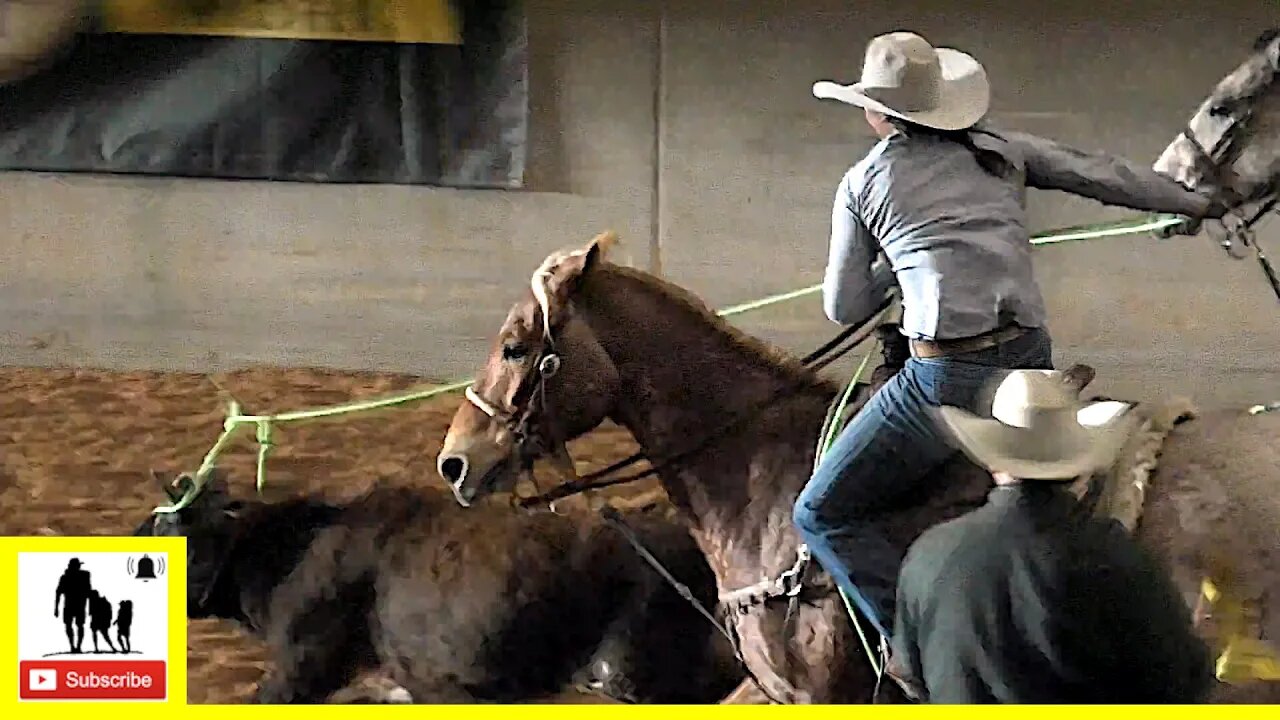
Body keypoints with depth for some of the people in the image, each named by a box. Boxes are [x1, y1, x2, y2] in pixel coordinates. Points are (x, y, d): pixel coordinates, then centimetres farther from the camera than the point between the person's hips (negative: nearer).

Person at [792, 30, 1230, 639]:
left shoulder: (862, 184, 2)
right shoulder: (1001, 152, 11)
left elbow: (844, 308, 8)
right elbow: (1104, 177, 19)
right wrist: (1196, 205, 34)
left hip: (945, 378, -5)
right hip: (1031, 364, 5)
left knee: (820, 516, 4)